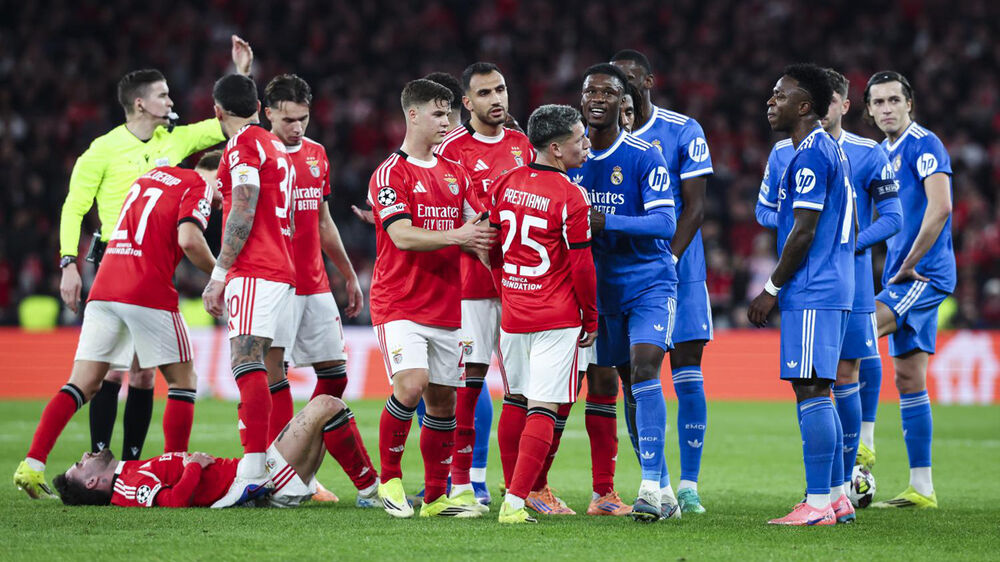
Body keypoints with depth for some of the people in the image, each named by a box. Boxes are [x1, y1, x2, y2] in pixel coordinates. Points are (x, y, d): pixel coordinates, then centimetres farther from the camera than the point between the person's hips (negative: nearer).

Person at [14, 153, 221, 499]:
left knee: (83, 383, 6)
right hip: (149, 294, -6)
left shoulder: (152, 175, 25)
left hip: (105, 287, 6)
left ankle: (32, 464, -5)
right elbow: (189, 239, -14)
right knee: (183, 380, 8)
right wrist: (217, 276, -2)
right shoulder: (199, 187, 0)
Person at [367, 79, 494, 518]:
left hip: (445, 306, 6)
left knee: (442, 399, 6)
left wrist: (480, 240, -8)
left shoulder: (455, 173, 15)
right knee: (411, 384, -21)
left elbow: (477, 227, 15)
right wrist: (455, 236, -29)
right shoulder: (391, 173, -7)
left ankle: (436, 496, 14)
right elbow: (403, 236, -18)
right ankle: (389, 478, -4)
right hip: (399, 303, -6)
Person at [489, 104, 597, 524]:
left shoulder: (506, 184, 4)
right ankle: (515, 502, -12)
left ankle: (515, 496, 21)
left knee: (516, 403, 17)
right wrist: (591, 318, 2)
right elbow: (581, 266, -10)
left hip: (512, 314, 6)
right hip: (557, 319, -6)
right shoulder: (570, 197, -13)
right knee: (542, 410, -5)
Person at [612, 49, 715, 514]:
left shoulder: (682, 131, -3)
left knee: (688, 376, -4)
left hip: (679, 270, -2)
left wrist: (667, 261, -17)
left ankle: (689, 484, 1)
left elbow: (694, 206, -6)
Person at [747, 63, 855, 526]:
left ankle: (818, 503, -12)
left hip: (812, 293, -10)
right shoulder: (830, 150, 18)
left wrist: (772, 290, -11)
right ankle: (834, 495, 15)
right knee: (815, 392, 13)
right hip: (834, 288, 10)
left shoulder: (810, 157, -14)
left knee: (810, 389, -10)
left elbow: (804, 232, -18)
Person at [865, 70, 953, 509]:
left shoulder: (923, 145, -10)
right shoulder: (883, 153, 17)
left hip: (926, 274, -9)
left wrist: (908, 267, -17)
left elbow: (939, 208, -21)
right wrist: (896, 272, 13)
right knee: (908, 379, 7)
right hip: (904, 278, 9)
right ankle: (921, 488, 9)